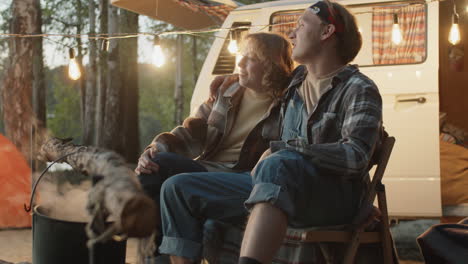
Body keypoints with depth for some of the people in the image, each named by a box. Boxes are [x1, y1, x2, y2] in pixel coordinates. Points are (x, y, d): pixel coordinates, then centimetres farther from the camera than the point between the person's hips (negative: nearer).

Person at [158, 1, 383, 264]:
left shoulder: (359, 89, -5)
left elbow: (356, 157, -22)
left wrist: (279, 150, -20)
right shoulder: (297, 79, 19)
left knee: (277, 165, -42)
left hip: (333, 196, -8)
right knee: (178, 188, -1)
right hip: (278, 186, 8)